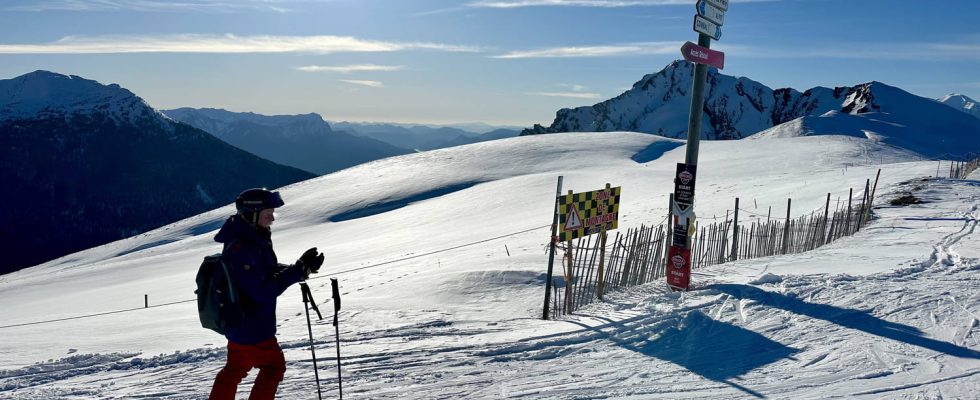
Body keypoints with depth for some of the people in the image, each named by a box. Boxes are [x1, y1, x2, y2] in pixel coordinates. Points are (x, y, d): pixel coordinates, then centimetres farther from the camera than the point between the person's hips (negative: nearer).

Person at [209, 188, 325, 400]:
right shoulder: (242, 249, -28)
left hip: (238, 323, 10)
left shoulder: (253, 241, 3)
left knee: (235, 369, 23)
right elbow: (263, 291, -28)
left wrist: (301, 267, -6)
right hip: (252, 327, -10)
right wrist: (300, 270, -26)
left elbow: (269, 272, 10)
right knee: (273, 366, 7)